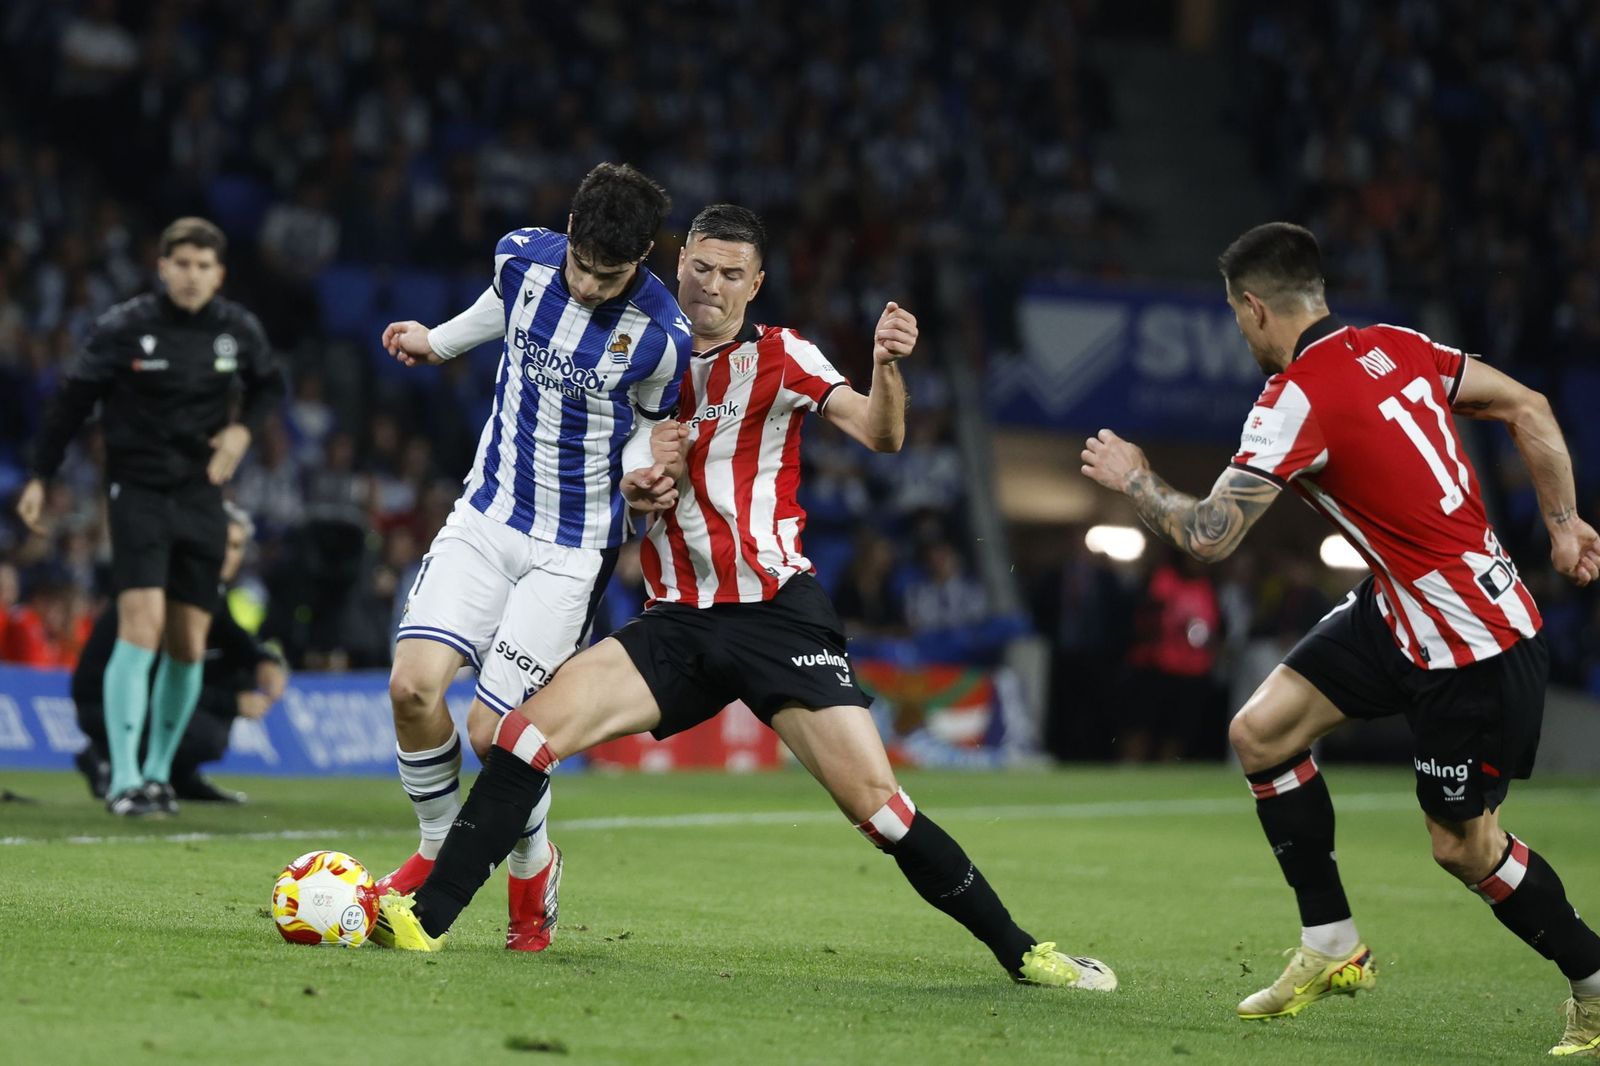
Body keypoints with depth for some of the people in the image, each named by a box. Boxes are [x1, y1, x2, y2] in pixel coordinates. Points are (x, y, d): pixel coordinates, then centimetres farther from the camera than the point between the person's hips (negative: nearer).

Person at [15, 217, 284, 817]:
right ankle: (124, 780, -18)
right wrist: (40, 478, -2)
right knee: (142, 627, -18)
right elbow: (74, 400, -1)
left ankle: (158, 773, 20)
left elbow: (269, 385, 20)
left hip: (202, 497, 4)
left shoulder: (238, 330, 1)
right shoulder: (125, 327, -9)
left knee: (188, 647, 4)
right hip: (138, 491, -4)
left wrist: (244, 429, 0)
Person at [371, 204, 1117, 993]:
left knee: (874, 800, -13)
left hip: (776, 614, -4)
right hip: (680, 623, 4)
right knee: (534, 725, -15)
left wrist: (887, 367, -37)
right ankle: (426, 919, -12)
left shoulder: (778, 357, -2)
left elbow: (879, 435, -16)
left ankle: (1022, 954, -1)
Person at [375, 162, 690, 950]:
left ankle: (533, 869, 21)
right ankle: (438, 852, 11)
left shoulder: (660, 335, -18)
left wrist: (640, 474, -17)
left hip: (573, 549, -4)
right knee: (413, 686, -14)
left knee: (491, 731, -9)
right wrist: (439, 341, 29)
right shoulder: (522, 258, -7)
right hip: (487, 518, 4)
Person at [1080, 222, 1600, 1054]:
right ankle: (1332, 949, 13)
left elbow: (1208, 537, -20)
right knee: (1260, 732, 5)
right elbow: (1529, 408, 9)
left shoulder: (1296, 399, -21)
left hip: (1470, 643, -9)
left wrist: (1133, 480, -2)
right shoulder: (1395, 347, 3)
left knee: (1462, 846, 3)